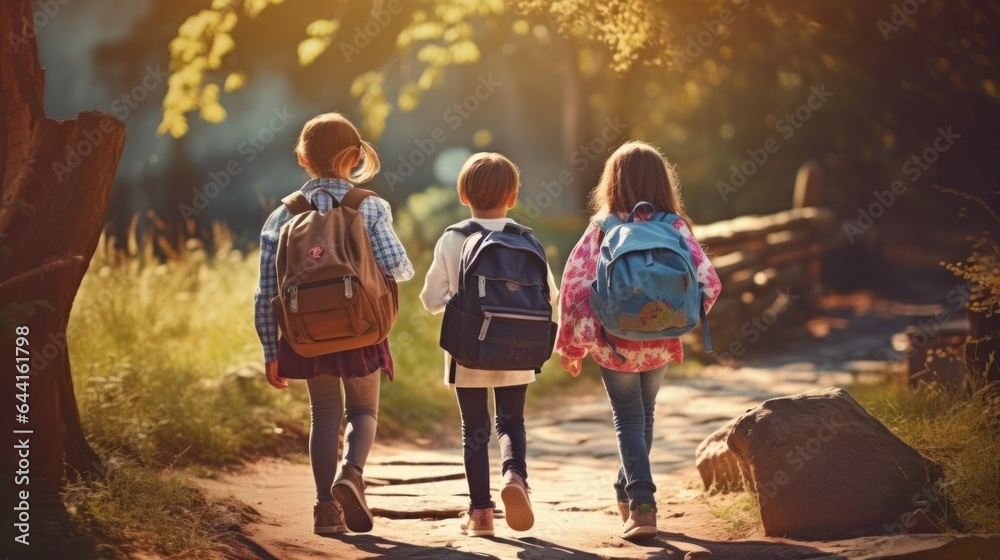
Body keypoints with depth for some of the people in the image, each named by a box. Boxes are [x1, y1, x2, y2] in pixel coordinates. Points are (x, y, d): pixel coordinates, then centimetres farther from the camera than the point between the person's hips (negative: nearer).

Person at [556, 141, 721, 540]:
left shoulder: (603, 227, -8)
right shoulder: (675, 228, -5)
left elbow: (574, 283, -11)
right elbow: (709, 283, -11)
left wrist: (571, 343, -1)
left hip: (614, 342, -2)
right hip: (659, 344, 2)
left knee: (628, 419, 7)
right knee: (644, 414, 23)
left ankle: (641, 504, -9)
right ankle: (628, 493, 38)